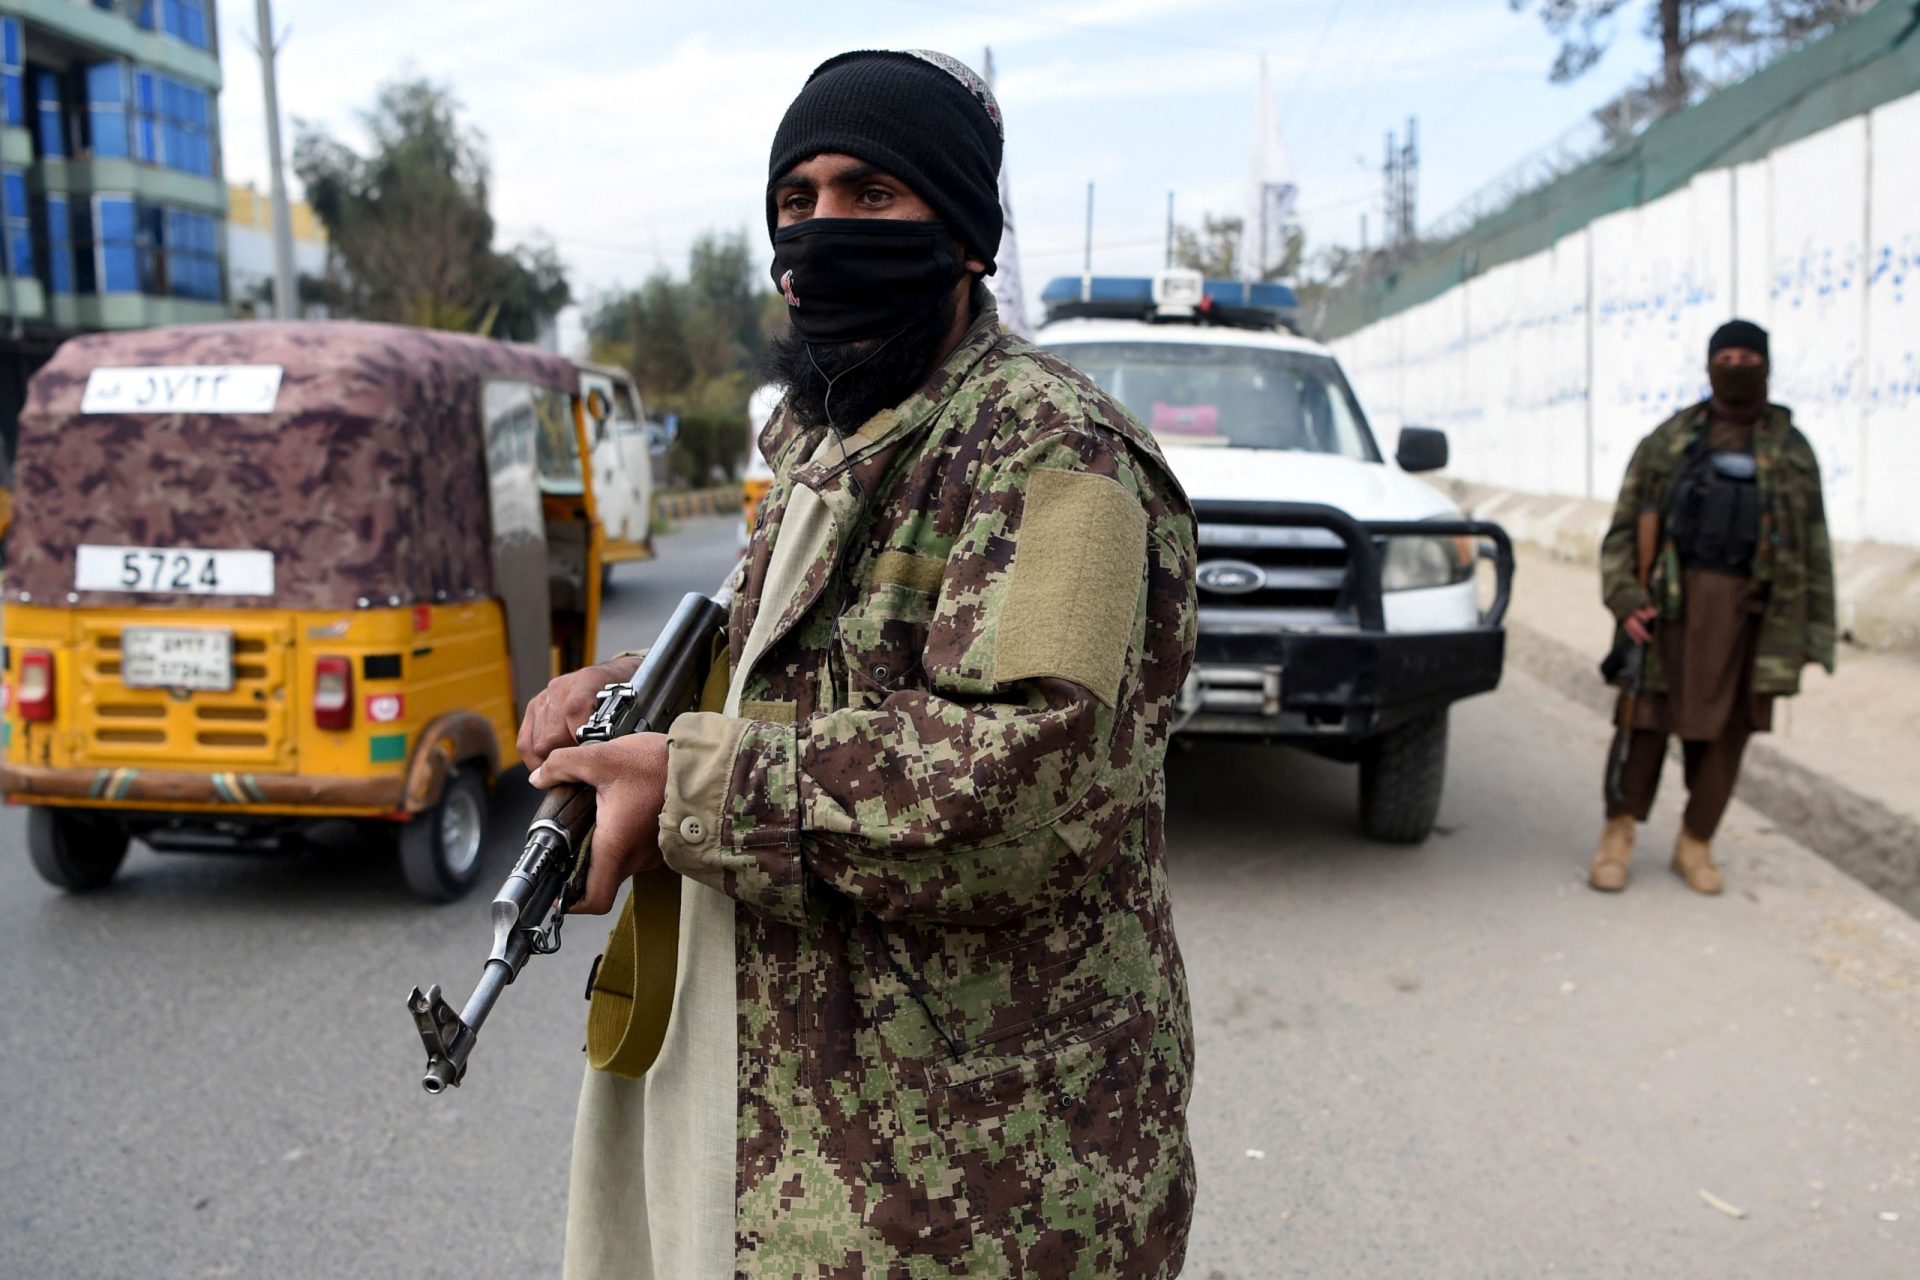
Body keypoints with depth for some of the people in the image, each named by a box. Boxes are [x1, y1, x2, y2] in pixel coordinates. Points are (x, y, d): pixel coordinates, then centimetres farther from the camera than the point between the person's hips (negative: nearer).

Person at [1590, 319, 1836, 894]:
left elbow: (1813, 549, 12)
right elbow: (1625, 528, 6)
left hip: (1748, 610, 2)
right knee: (1646, 717, -2)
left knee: (1724, 730, 5)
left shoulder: (1792, 451, 13)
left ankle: (1695, 844, 18)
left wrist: (1809, 636, 6)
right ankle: (1618, 833, 12)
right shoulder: (1669, 441, 10)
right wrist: (1626, 599, -8)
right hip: (1672, 602, -1)